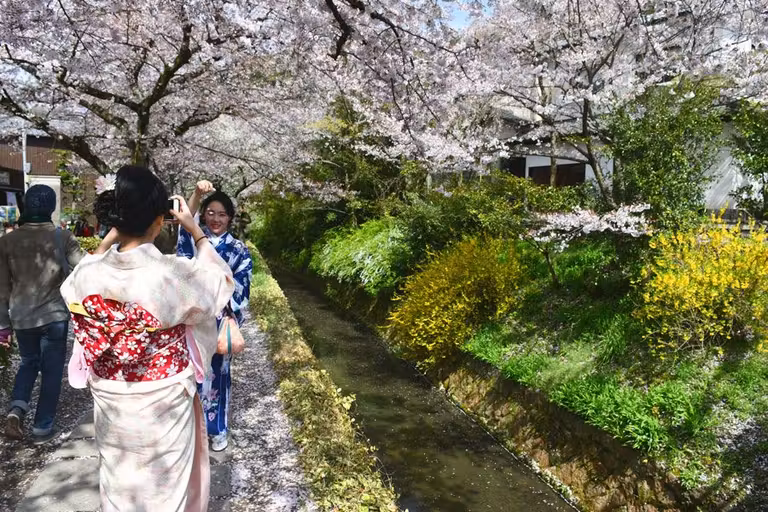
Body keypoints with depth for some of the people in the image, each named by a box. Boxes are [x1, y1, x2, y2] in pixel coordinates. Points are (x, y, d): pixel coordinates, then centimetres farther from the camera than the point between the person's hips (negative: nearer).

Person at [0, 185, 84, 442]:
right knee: (51, 371, 10)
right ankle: (42, 427, 17)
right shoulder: (62, 237, -10)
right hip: (54, 315, -3)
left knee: (29, 362, 24)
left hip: (21, 317, 3)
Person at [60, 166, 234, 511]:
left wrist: (116, 230, 8)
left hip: (109, 401, 4)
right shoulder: (173, 274, -26)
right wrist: (194, 228, 3)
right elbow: (218, 276, -4)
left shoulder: (88, 275, -15)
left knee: (118, 484, 25)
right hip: (163, 402, -3)